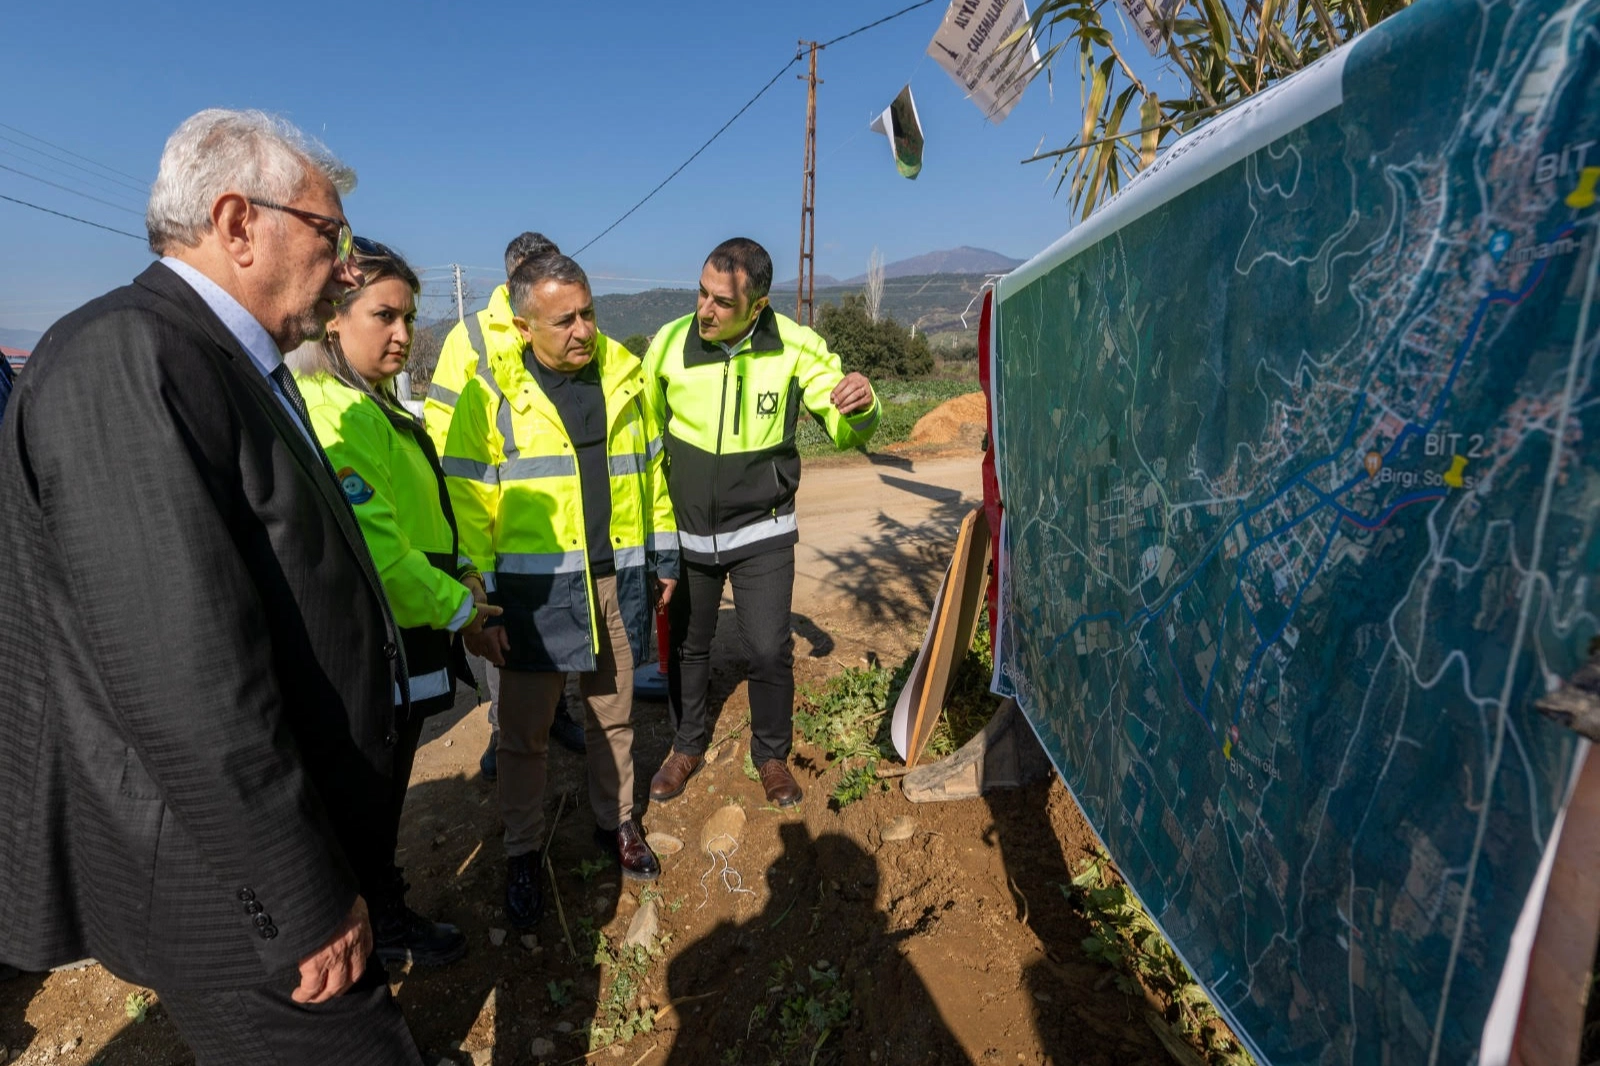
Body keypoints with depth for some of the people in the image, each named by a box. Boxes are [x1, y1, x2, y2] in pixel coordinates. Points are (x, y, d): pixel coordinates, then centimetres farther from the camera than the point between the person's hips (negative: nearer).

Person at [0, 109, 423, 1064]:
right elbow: (185, 677, -27)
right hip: (229, 882, -9)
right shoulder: (125, 359, -21)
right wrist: (307, 903, -20)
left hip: (272, 829, 9)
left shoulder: (227, 366, 9)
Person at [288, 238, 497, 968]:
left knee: (385, 787, 24)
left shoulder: (375, 402, 9)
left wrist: (461, 575, 4)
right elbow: (373, 545, -28)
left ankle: (382, 912, 44)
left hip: (405, 637, 10)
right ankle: (383, 931, 34)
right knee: (374, 797, 11)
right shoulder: (330, 411, -23)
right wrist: (456, 609, -16)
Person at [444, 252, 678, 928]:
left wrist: (664, 555, 11)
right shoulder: (490, 391, -7)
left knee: (612, 713, 17)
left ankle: (615, 822, 39)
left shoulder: (624, 373, 4)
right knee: (524, 730, 10)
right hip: (534, 586, -2)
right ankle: (523, 851, 32)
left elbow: (652, 466, 11)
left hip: (619, 577, 3)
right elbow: (467, 502, -7)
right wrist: (481, 602, -9)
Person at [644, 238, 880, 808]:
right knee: (686, 646, 15)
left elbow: (845, 431, -6)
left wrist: (861, 405, -31)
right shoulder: (669, 343, -11)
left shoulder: (797, 347, -13)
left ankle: (771, 754, 28)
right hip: (685, 531, 2)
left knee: (770, 650, 1)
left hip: (761, 532, -1)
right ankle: (688, 747, 39)